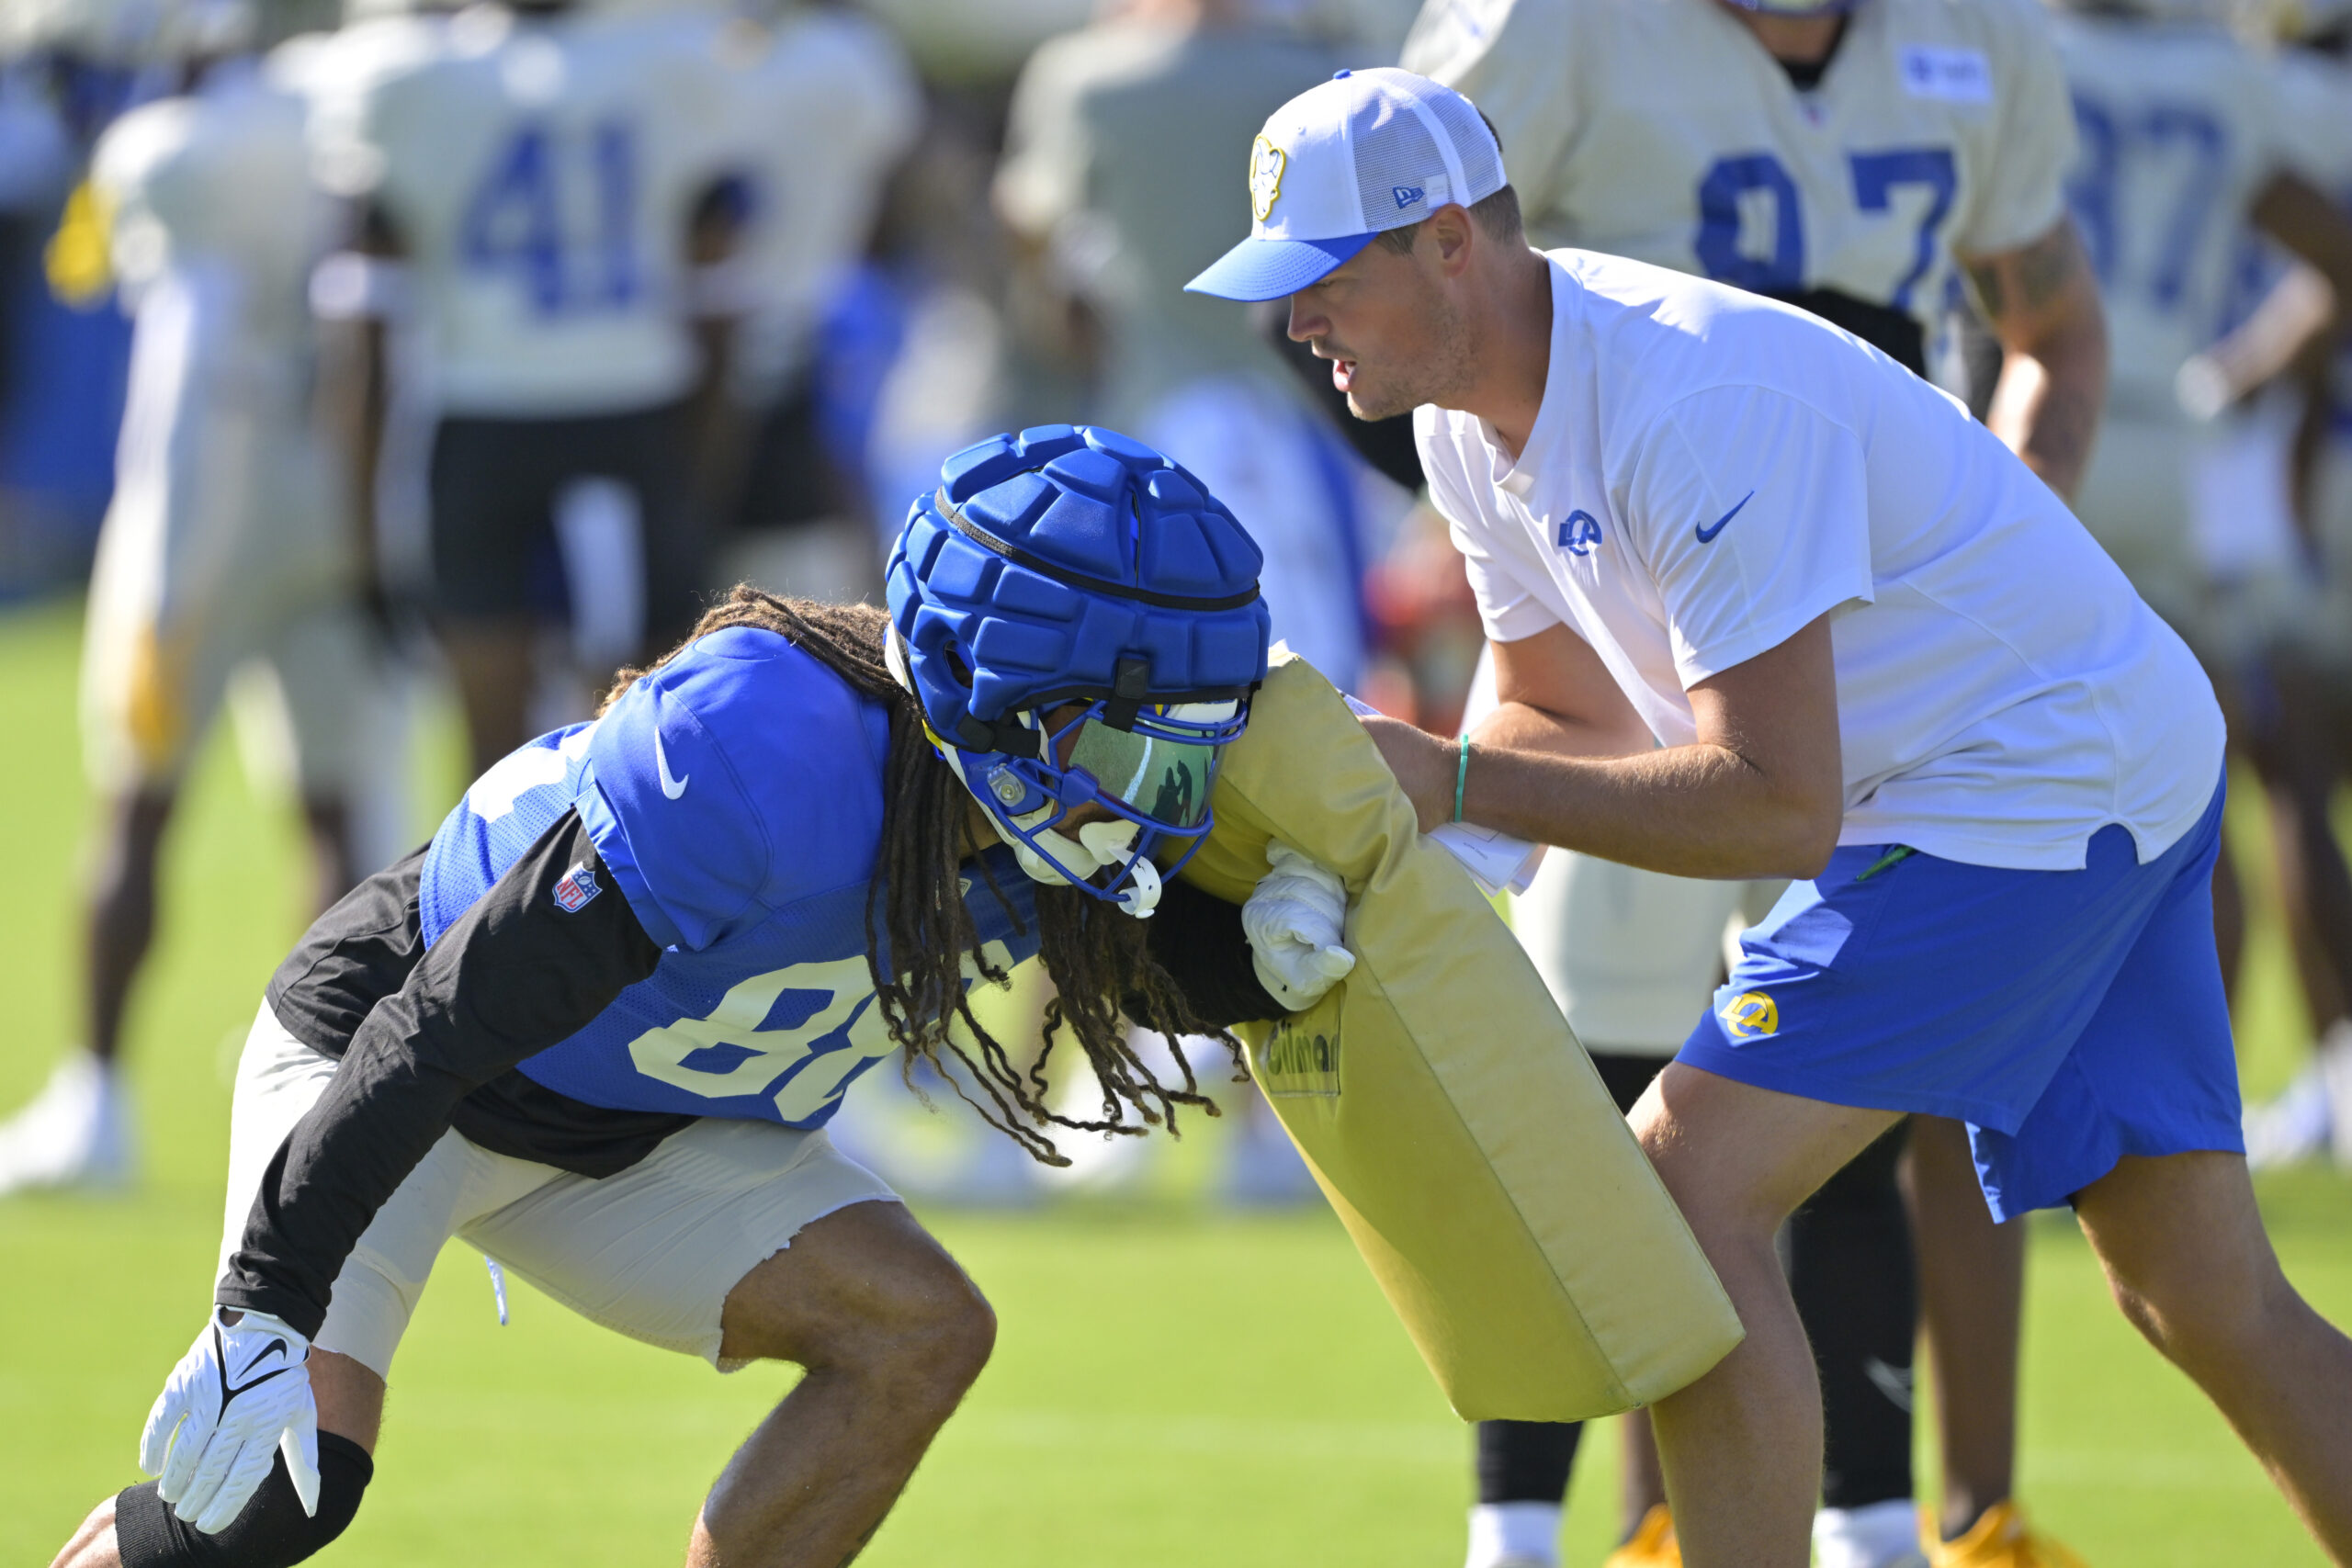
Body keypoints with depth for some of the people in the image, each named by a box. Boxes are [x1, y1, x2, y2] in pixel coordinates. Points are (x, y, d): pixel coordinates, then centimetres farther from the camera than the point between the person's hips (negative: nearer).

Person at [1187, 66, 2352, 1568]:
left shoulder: (1692, 403, -28)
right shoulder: (1472, 416, 2)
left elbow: (1782, 808, -31)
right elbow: (1576, 717, 12)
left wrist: (1462, 782, -27)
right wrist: (1383, 785, -8)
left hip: (2050, 782, -10)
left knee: (1684, 1195, -16)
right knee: (2215, 1304, 10)